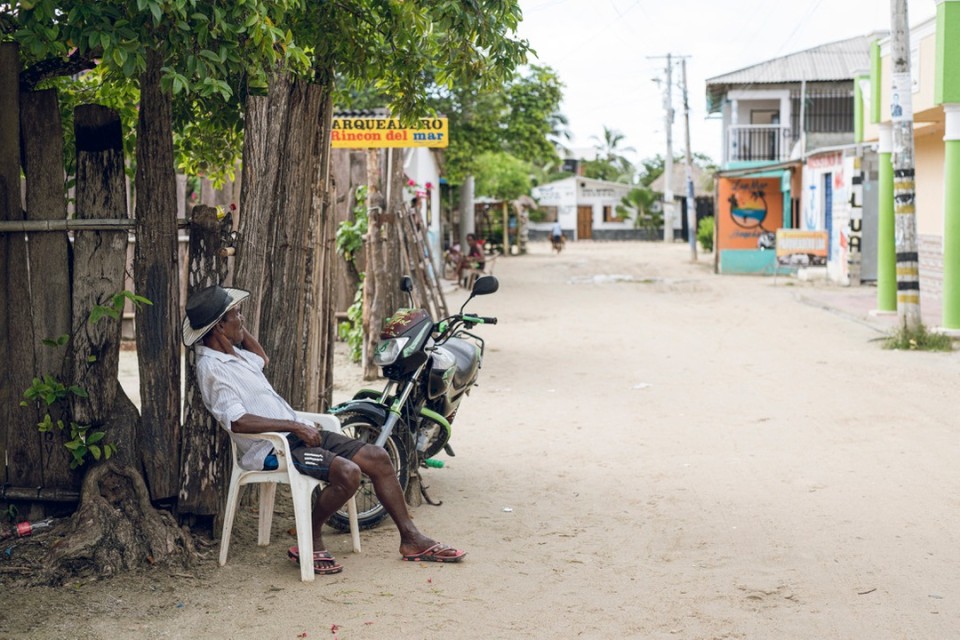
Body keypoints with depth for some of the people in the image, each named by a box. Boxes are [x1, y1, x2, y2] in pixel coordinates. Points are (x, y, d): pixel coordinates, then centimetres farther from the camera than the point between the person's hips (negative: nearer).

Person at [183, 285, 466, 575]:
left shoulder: (231, 353, 14)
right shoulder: (211, 367, -16)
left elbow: (262, 359, 37)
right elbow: (237, 421, -27)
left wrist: (240, 328, 20)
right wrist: (294, 426, -24)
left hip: (293, 433, 10)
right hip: (269, 448, -10)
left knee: (377, 457, 1)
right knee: (347, 473, -30)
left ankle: (411, 540, 8)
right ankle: (309, 542, -7)